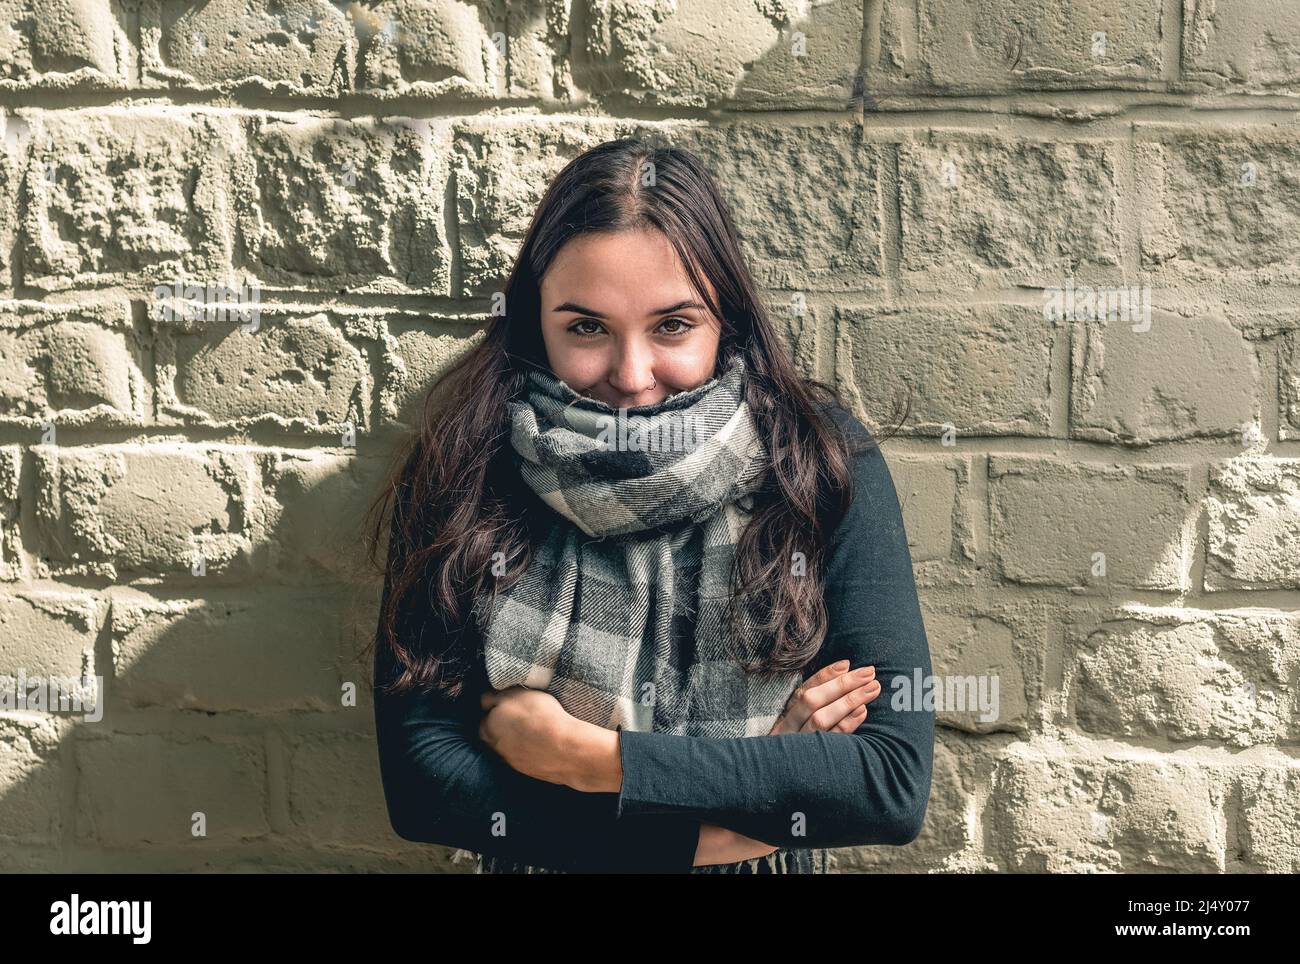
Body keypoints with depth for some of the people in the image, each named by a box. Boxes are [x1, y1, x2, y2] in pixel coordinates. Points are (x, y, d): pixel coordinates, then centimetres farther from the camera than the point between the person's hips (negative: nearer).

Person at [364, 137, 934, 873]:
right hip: (531, 866, 0)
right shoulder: (461, 470, -13)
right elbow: (422, 787, -16)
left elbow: (896, 782, -18)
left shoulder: (824, 461, -14)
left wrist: (586, 756, -20)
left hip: (769, 862, 1)